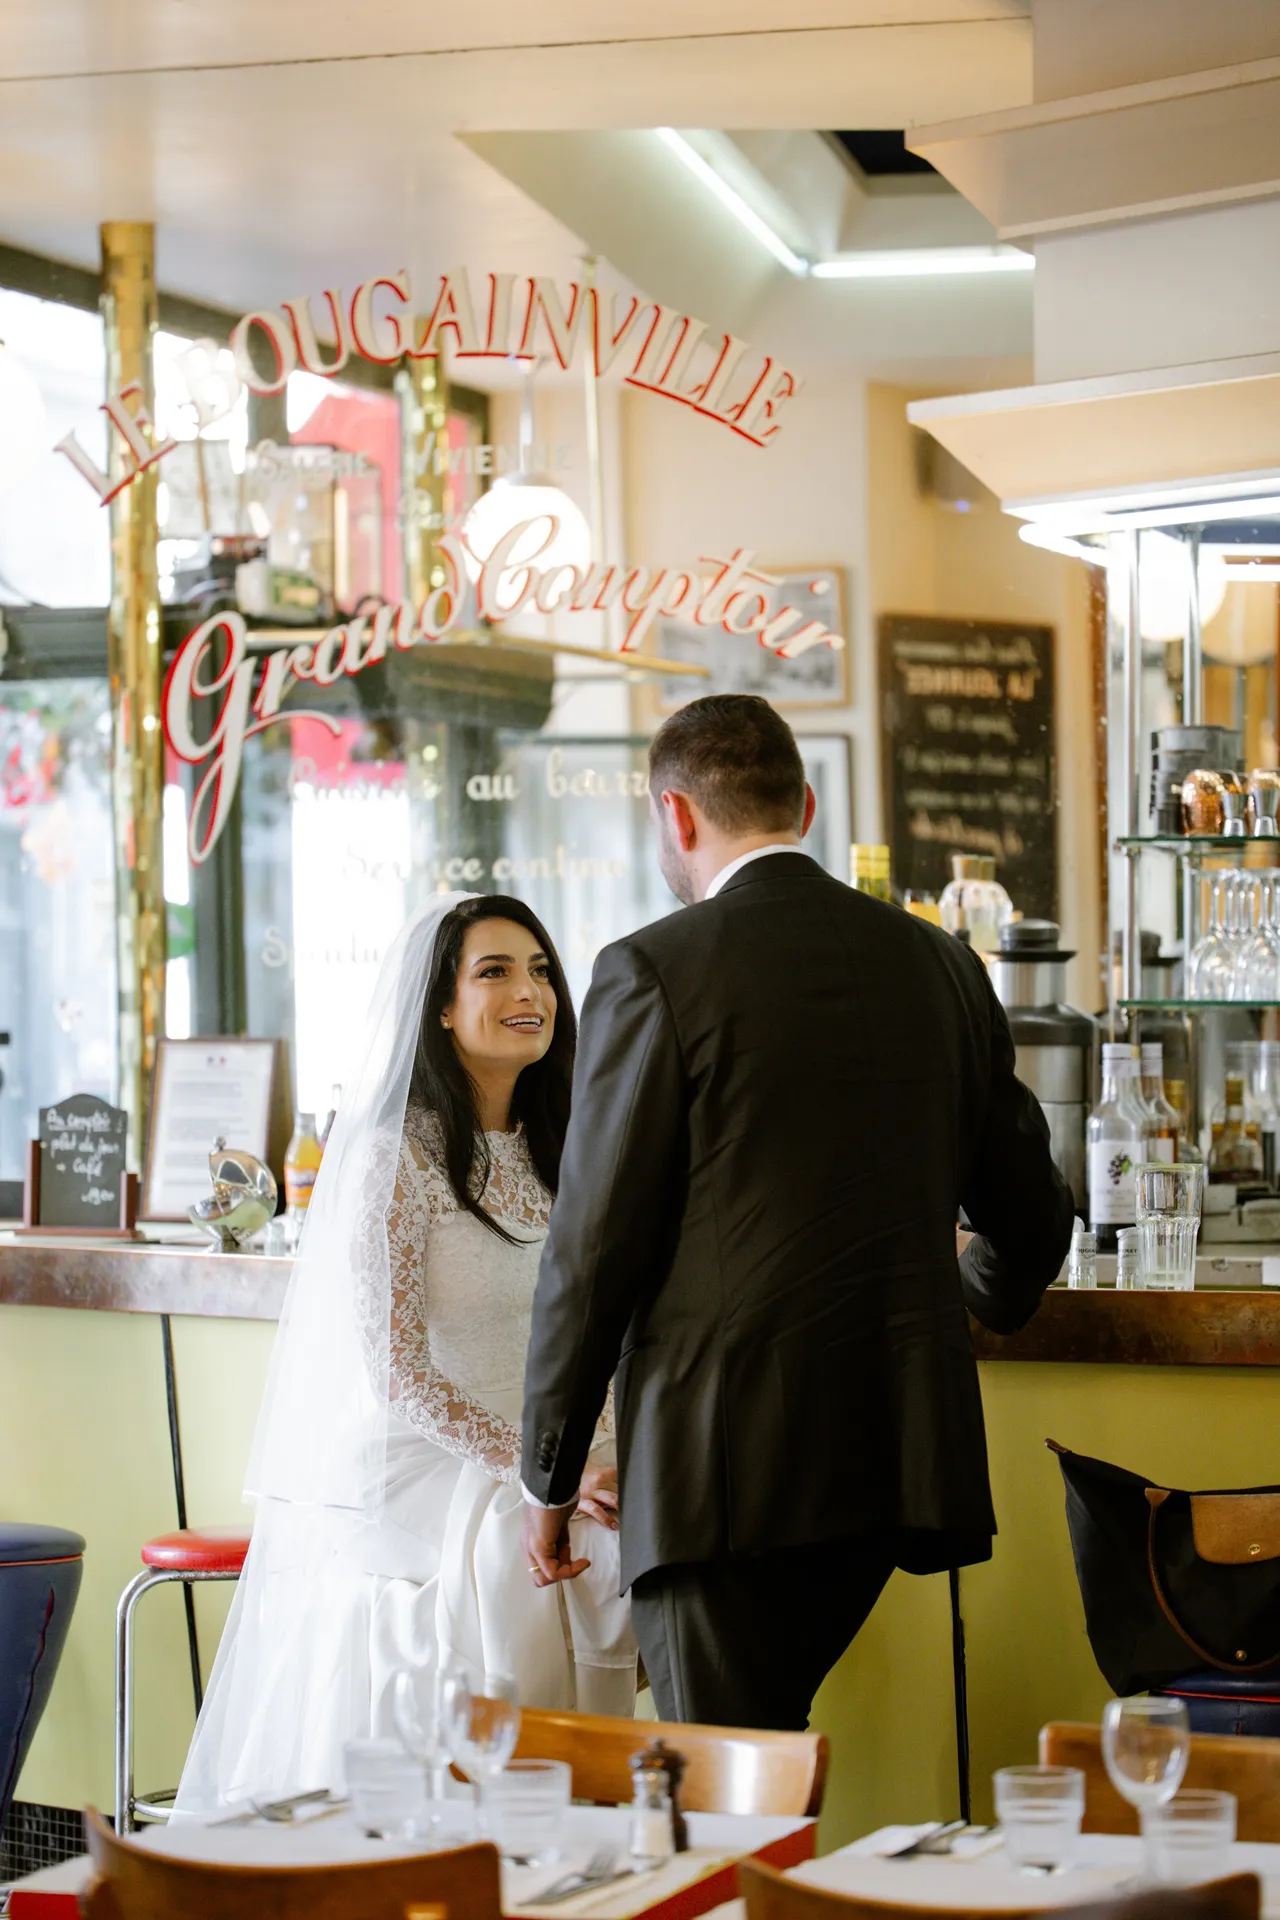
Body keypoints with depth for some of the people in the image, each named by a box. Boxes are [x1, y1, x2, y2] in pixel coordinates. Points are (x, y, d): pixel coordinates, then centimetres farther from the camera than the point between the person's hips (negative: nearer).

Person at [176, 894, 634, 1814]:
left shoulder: (547, 1154, 12)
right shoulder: (395, 1154, -12)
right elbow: (396, 1372, -18)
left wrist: (603, 1467, -1)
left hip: (527, 1519, 7)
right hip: (418, 1513, -7)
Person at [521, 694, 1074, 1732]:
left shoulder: (653, 972, -7)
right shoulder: (941, 964, 10)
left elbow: (595, 1248, -8)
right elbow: (1032, 1219, 19)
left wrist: (549, 1479, 2)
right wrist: (964, 1310, 41)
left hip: (724, 1462, -6)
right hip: (901, 1453, 6)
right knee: (770, 1736, 19)